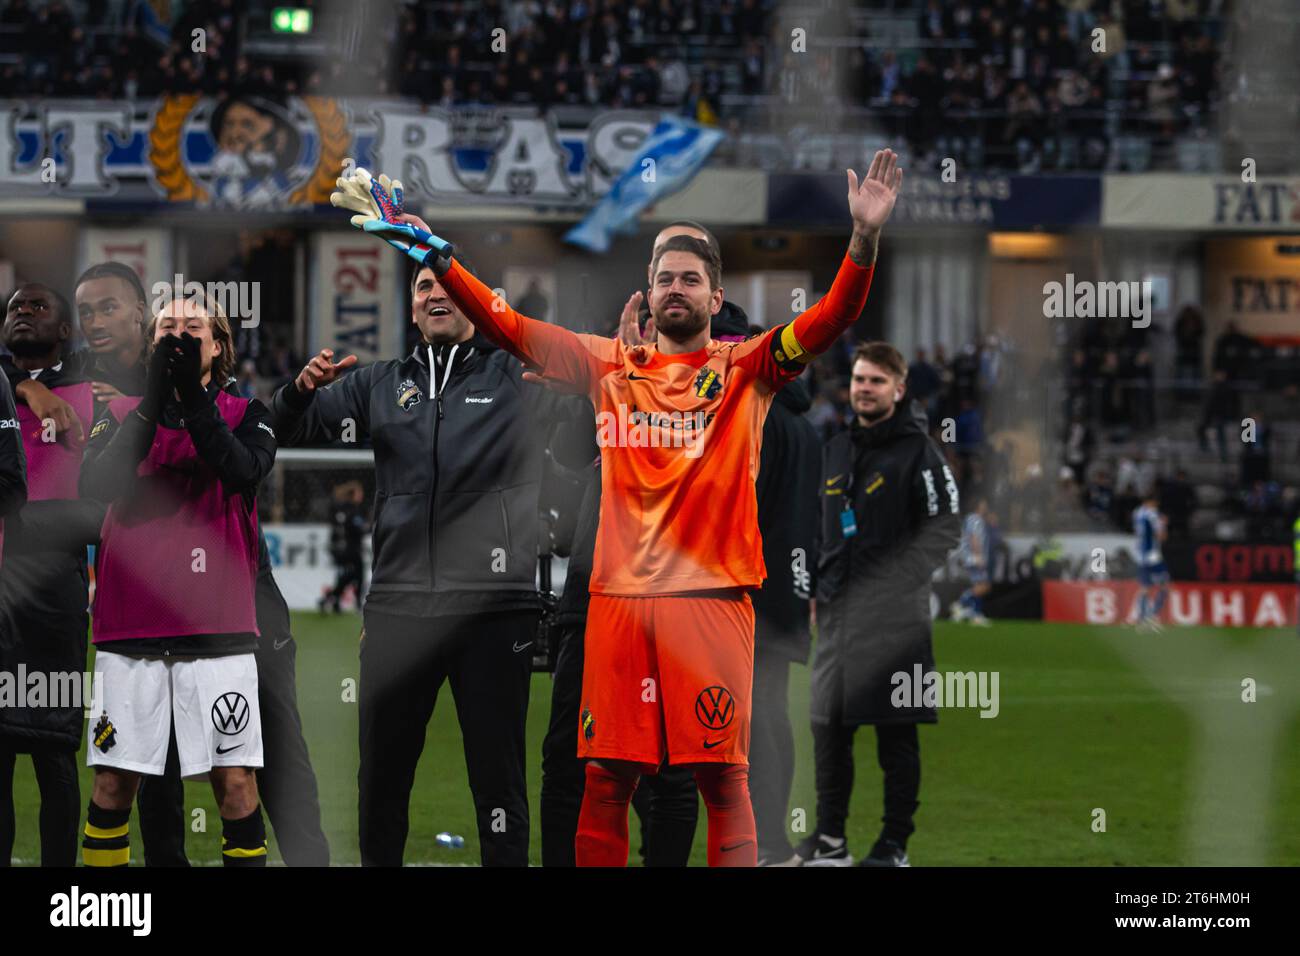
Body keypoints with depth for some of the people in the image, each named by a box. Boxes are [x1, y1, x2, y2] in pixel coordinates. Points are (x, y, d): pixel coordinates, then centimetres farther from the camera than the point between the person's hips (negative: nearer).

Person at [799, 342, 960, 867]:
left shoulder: (917, 451, -4)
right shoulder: (834, 451, 16)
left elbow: (943, 526, -7)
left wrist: (900, 583, -13)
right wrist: (817, 590, 14)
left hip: (893, 616, -6)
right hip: (837, 614, 6)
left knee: (896, 734, -2)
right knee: (829, 726, 7)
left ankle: (895, 843, 3)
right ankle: (830, 839, 15)